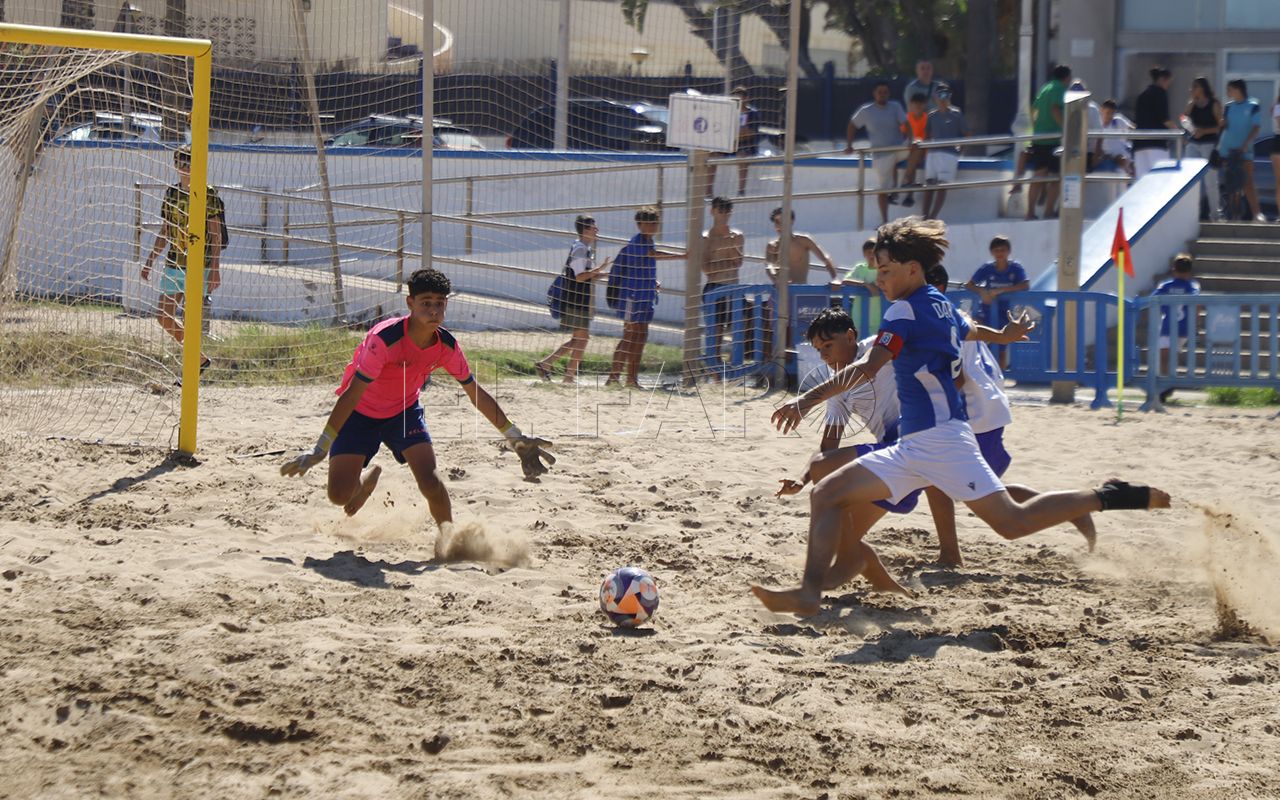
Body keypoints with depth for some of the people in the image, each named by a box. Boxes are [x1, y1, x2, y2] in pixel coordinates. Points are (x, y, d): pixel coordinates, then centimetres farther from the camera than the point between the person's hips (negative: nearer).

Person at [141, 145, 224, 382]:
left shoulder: (208, 195, -7)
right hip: (173, 264, 7)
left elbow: (216, 236, -8)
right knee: (165, 318, 8)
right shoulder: (172, 193, 11)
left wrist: (215, 269, -14)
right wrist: (150, 260, 17)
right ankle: (201, 359, 22)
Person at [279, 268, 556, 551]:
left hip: (404, 411, 3)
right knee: (340, 495, -10)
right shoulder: (385, 339, -32)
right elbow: (352, 394, -30)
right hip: (359, 413, -3)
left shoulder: (447, 345, -15)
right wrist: (319, 451, -31)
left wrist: (515, 437, 2)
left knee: (430, 481, -21)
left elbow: (476, 393, 0)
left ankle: (448, 536, 6)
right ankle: (368, 481, 27)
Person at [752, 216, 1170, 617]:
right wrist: (1003, 335, 62)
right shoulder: (940, 306, 16)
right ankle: (810, 592, -9)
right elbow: (968, 331, 39)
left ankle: (1107, 497, 2)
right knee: (827, 494, 1)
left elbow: (868, 368, -21)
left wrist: (808, 400, -24)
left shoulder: (906, 310, -10)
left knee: (1012, 521, -12)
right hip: (911, 447, 10)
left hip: (939, 437, -10)